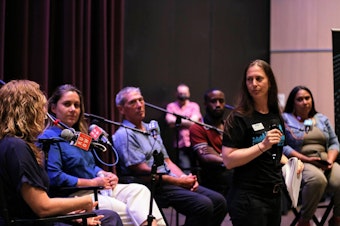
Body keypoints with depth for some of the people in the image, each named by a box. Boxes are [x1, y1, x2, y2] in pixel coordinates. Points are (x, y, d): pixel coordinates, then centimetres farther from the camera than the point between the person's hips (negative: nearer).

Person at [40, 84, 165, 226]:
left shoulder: (77, 135, 21)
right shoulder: (49, 137, -9)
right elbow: (54, 177, -20)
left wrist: (105, 175, 5)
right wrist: (93, 182, -15)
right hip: (75, 195, -9)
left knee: (140, 190, -12)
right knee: (127, 213, -25)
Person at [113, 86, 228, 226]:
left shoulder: (151, 129, 23)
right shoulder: (124, 135, -6)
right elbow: (143, 172, -14)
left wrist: (184, 178, 1)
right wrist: (179, 181, -12)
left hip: (171, 182, 9)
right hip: (153, 188, -9)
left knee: (218, 201, -5)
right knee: (203, 205, -26)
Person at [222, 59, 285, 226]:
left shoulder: (276, 116, 11)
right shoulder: (239, 118, -10)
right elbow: (228, 160, -19)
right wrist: (263, 145, -25)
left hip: (274, 194, 7)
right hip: (248, 198, -7)